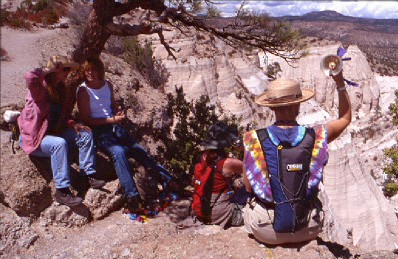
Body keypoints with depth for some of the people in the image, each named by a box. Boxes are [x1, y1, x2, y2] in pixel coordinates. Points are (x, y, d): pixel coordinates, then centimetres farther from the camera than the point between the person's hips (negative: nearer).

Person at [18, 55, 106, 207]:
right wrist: (49, 69, -22)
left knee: (85, 135, -6)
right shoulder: (40, 88, -15)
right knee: (59, 143, -35)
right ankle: (62, 191, -31)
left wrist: (72, 124, -5)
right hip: (33, 138, -8)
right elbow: (30, 77, -40)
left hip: (54, 132, 8)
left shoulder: (61, 89, 7)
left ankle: (89, 175, -9)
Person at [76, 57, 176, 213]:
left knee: (139, 150, -5)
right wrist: (112, 120, -13)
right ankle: (132, 197, -36)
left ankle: (168, 180, 3)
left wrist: (119, 114, 3)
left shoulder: (107, 85, 12)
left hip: (113, 126, 6)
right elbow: (86, 120, -9)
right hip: (98, 131, -6)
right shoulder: (84, 91, -5)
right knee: (118, 151, -33)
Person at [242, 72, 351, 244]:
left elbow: (249, 187, -7)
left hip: (266, 232, -1)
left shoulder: (254, 140, -16)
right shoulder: (315, 136, -12)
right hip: (308, 230, 2)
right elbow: (345, 118, 10)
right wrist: (340, 83, 9)